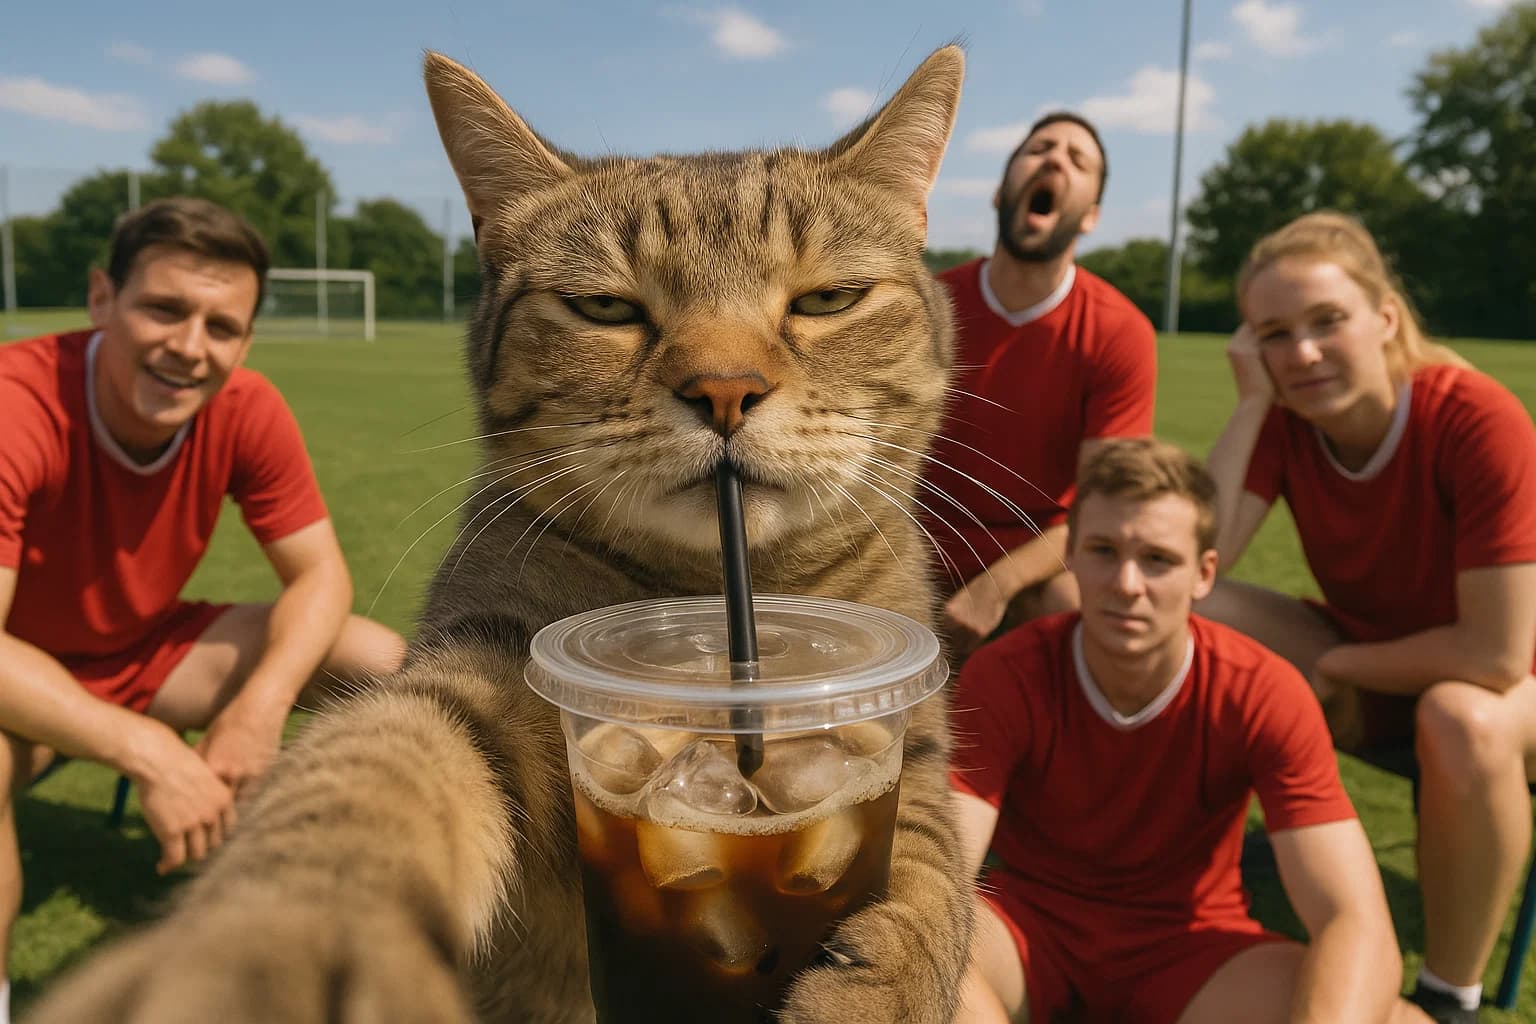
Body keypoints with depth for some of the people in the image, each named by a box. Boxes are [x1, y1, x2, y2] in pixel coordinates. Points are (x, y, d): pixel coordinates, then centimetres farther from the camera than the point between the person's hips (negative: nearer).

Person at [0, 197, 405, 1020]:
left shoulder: (247, 410, -17)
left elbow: (320, 573, -12)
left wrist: (262, 705, -30)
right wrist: (148, 752, -44)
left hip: (150, 652, 5)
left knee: (383, 664, -10)